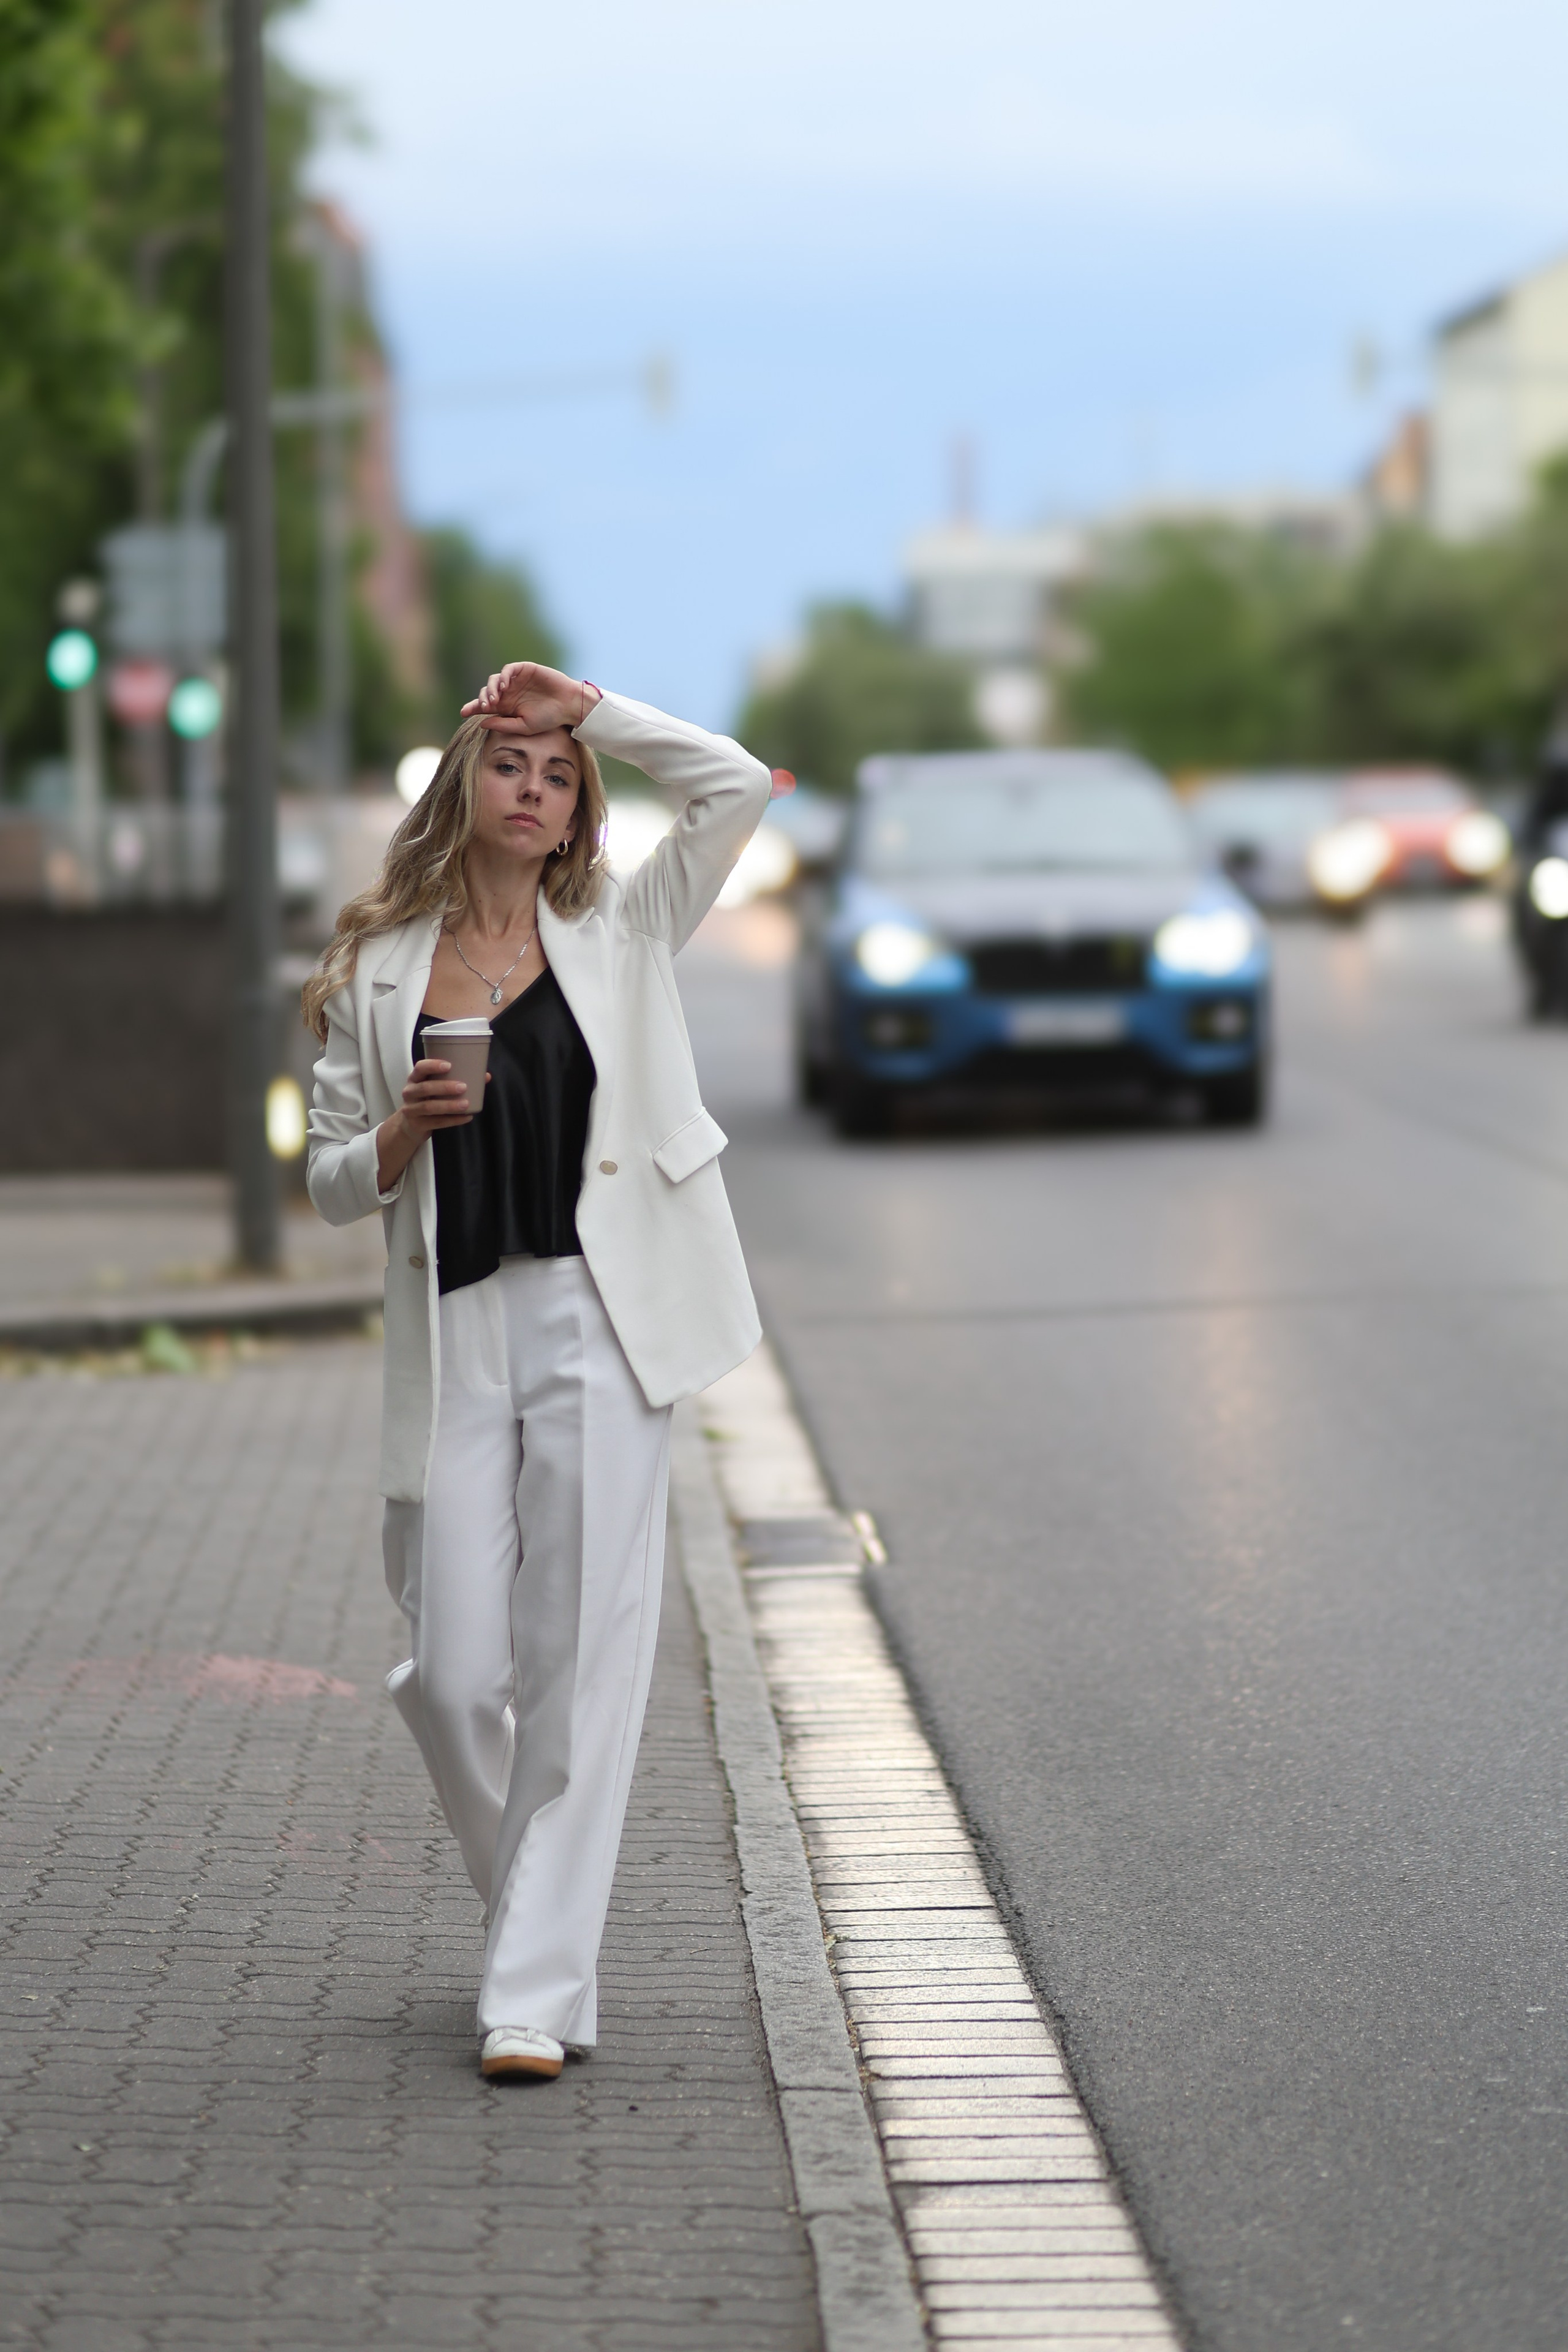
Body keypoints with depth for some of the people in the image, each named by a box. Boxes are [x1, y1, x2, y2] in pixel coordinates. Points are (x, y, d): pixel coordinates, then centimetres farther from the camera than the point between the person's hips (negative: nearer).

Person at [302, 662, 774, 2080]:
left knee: (583, 1662, -5)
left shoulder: (620, 936, 10)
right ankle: (543, 1917, 26)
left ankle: (538, 1992, -1)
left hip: (598, 1326, -1)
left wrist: (587, 708, 1)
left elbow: (737, 787, 0)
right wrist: (403, 1133, -8)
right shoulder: (380, 971, 10)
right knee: (458, 1677, -2)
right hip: (457, 1343, 1)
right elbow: (331, 1182, 12)